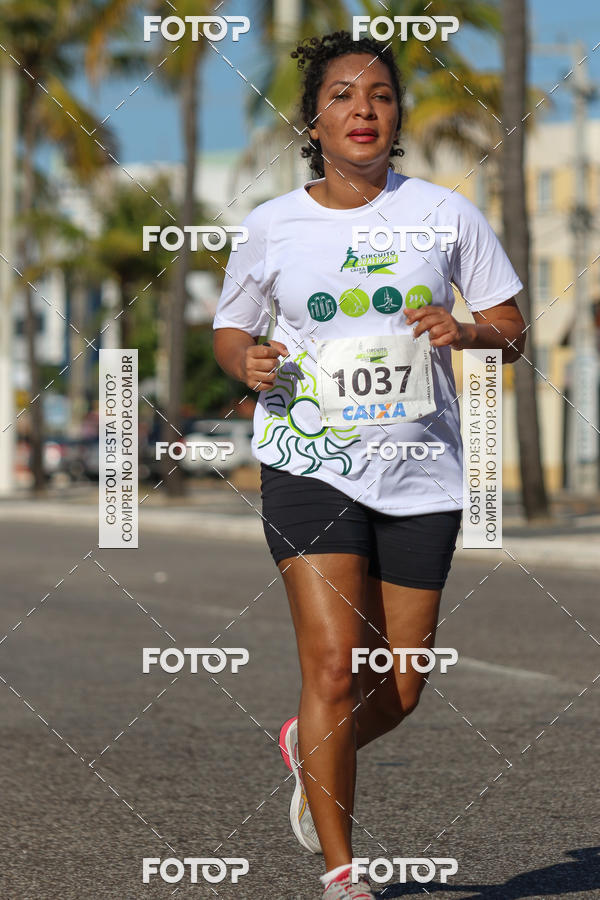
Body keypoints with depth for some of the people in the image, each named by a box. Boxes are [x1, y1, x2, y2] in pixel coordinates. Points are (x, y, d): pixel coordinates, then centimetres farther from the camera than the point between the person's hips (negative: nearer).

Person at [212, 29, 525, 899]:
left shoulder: (444, 212, 3)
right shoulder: (271, 225, 2)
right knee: (332, 666, -14)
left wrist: (467, 333, -14)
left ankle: (308, 747, 39)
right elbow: (229, 328, 15)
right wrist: (248, 361, -8)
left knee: (399, 691, 5)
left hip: (421, 474, 2)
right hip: (310, 466, -2)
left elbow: (511, 328, 8)